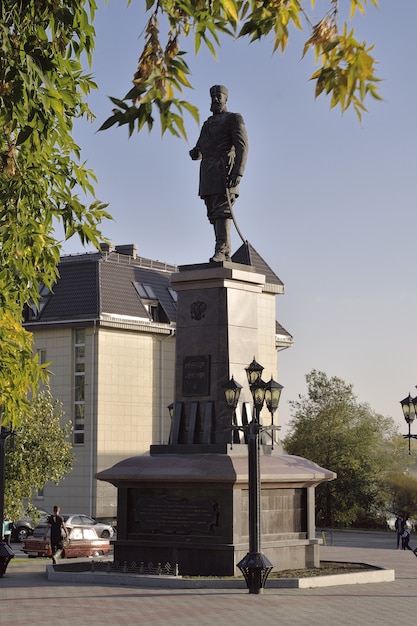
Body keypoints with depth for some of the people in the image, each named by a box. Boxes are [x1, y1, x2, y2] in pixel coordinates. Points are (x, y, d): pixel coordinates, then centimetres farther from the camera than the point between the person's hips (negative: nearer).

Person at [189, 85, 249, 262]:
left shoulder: (234, 118, 5)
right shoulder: (207, 124, 27)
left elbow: (242, 147, -7)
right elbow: (200, 150, 27)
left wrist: (238, 172, -20)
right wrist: (195, 153, 0)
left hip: (224, 172, -7)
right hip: (208, 175, 7)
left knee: (221, 211, -18)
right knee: (213, 214, 2)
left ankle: (222, 251, -26)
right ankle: (224, 255, 2)